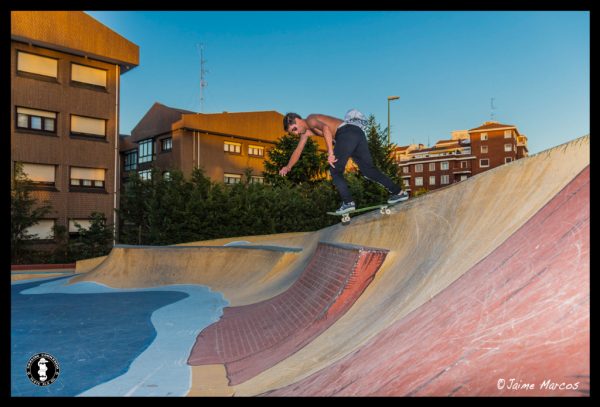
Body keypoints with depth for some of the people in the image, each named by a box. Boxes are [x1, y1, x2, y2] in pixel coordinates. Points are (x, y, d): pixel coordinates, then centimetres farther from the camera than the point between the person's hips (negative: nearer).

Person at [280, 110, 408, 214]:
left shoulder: (310, 120, -1)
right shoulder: (306, 131, 27)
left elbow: (325, 128, -22)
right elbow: (298, 150, 33)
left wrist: (330, 153, -28)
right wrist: (288, 167, 27)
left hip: (348, 132, -10)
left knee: (335, 171, -4)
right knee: (368, 169, 8)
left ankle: (348, 202, -12)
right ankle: (398, 191, 5)